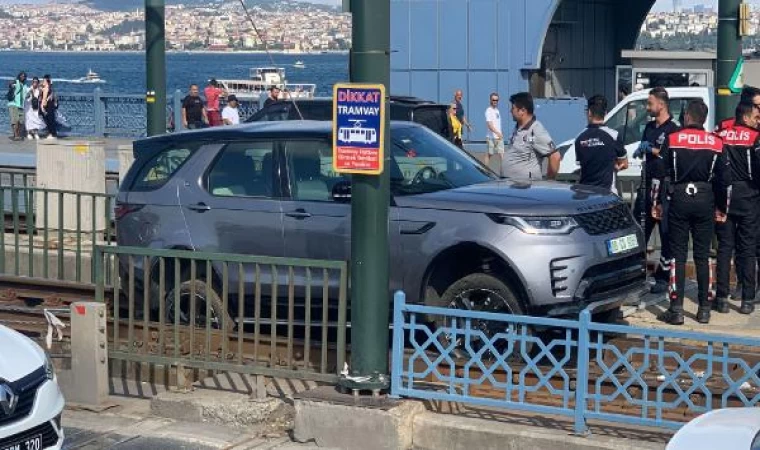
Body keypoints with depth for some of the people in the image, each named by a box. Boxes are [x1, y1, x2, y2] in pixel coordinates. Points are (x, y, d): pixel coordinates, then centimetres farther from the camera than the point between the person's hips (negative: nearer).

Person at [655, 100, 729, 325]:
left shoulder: (672, 140, -5)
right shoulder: (716, 143, 1)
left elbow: (663, 174, -4)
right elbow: (723, 178, 4)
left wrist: (659, 202, 5)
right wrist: (721, 207, 14)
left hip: (679, 198, -2)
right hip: (705, 199, 2)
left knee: (678, 255, 1)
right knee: (702, 256, 8)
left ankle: (676, 309, -3)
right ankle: (704, 309, 10)